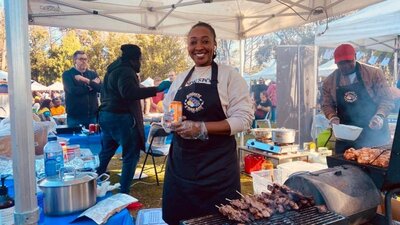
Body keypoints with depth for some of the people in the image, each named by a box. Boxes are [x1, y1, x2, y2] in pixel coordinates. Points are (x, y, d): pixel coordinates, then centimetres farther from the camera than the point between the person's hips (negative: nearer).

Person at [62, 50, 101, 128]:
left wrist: (87, 81, -16)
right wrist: (91, 86, -6)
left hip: (92, 115, 3)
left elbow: (101, 88, -4)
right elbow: (73, 91, -16)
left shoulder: (93, 74, 11)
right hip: (75, 116, -3)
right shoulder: (67, 74, 1)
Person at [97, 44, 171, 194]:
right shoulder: (125, 71, -15)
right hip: (121, 117, -10)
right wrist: (156, 89, -35)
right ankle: (123, 192, 2)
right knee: (131, 155, -2)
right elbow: (129, 93, -32)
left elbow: (106, 94, 27)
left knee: (105, 152, 21)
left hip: (106, 115, 10)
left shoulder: (114, 69, 18)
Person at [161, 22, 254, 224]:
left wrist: (202, 128, -21)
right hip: (180, 161, 5)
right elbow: (166, 115, 16)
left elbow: (243, 119, -12)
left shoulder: (229, 75, -4)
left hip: (217, 163, -4)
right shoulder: (180, 79, 11)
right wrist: (172, 123, -8)